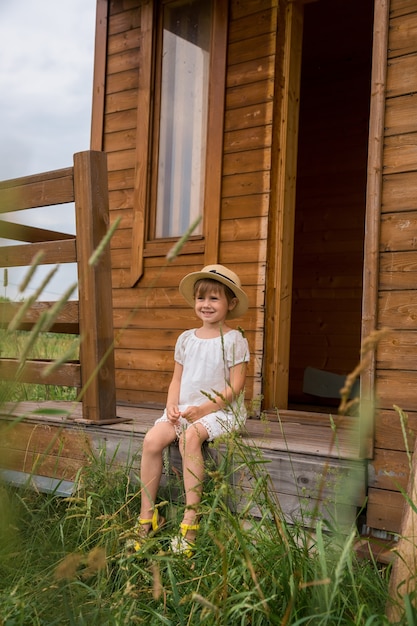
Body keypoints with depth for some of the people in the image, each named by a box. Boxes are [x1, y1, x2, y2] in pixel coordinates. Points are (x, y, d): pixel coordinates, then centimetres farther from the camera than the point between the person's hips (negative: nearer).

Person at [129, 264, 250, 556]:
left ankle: (191, 519, -25)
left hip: (221, 410, -5)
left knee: (189, 437, -34)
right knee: (152, 440, -20)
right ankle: (148, 515, -6)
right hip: (185, 409, 5)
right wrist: (172, 406, -3)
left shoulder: (234, 340, -4)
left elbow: (235, 387, -9)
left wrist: (203, 409, -16)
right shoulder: (186, 339, 13)